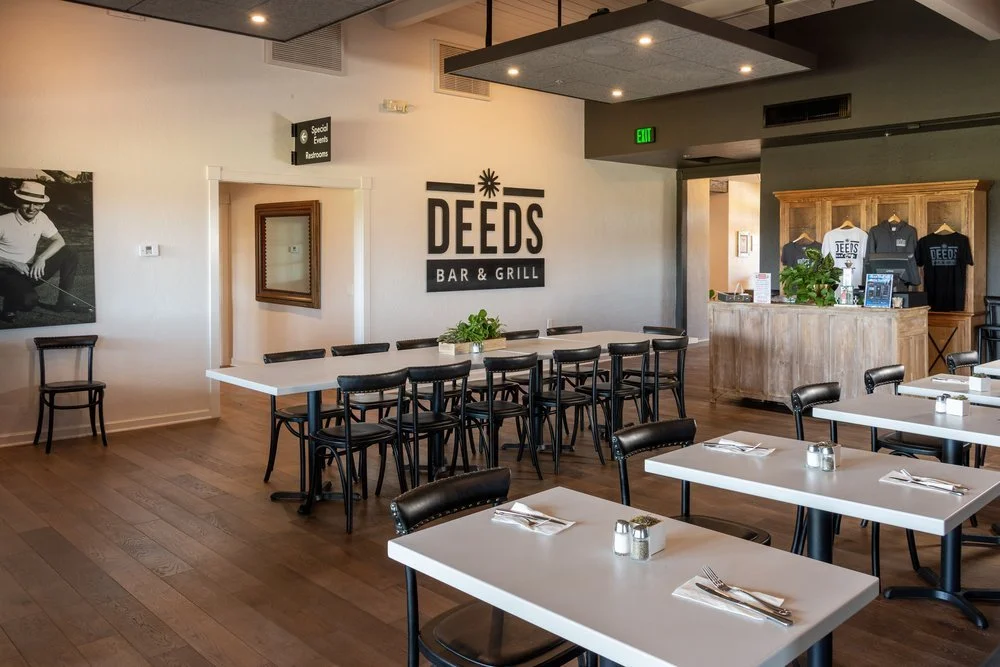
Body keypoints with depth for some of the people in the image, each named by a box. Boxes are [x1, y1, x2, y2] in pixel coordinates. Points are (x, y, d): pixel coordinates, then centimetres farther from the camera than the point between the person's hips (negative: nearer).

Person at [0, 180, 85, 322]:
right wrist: (12, 263, -26)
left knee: (69, 253, -8)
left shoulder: (41, 218, -2)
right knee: (29, 300, -36)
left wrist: (41, 258, -17)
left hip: (31, 270, 6)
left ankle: (64, 301, 0)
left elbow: (59, 240, 1)